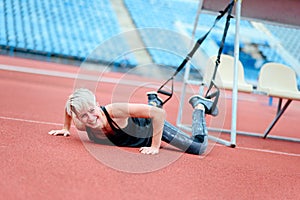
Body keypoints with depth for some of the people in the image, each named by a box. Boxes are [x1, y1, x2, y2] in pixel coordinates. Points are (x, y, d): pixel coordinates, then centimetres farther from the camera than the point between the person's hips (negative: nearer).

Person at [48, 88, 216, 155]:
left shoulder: (114, 111, -45)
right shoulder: (81, 126, -30)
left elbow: (159, 113, -45)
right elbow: (68, 106, -6)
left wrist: (155, 146, -42)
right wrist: (66, 128, 1)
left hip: (153, 124, -6)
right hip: (133, 126, 6)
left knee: (200, 147, -4)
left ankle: (198, 106, 19)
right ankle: (153, 101, 63)